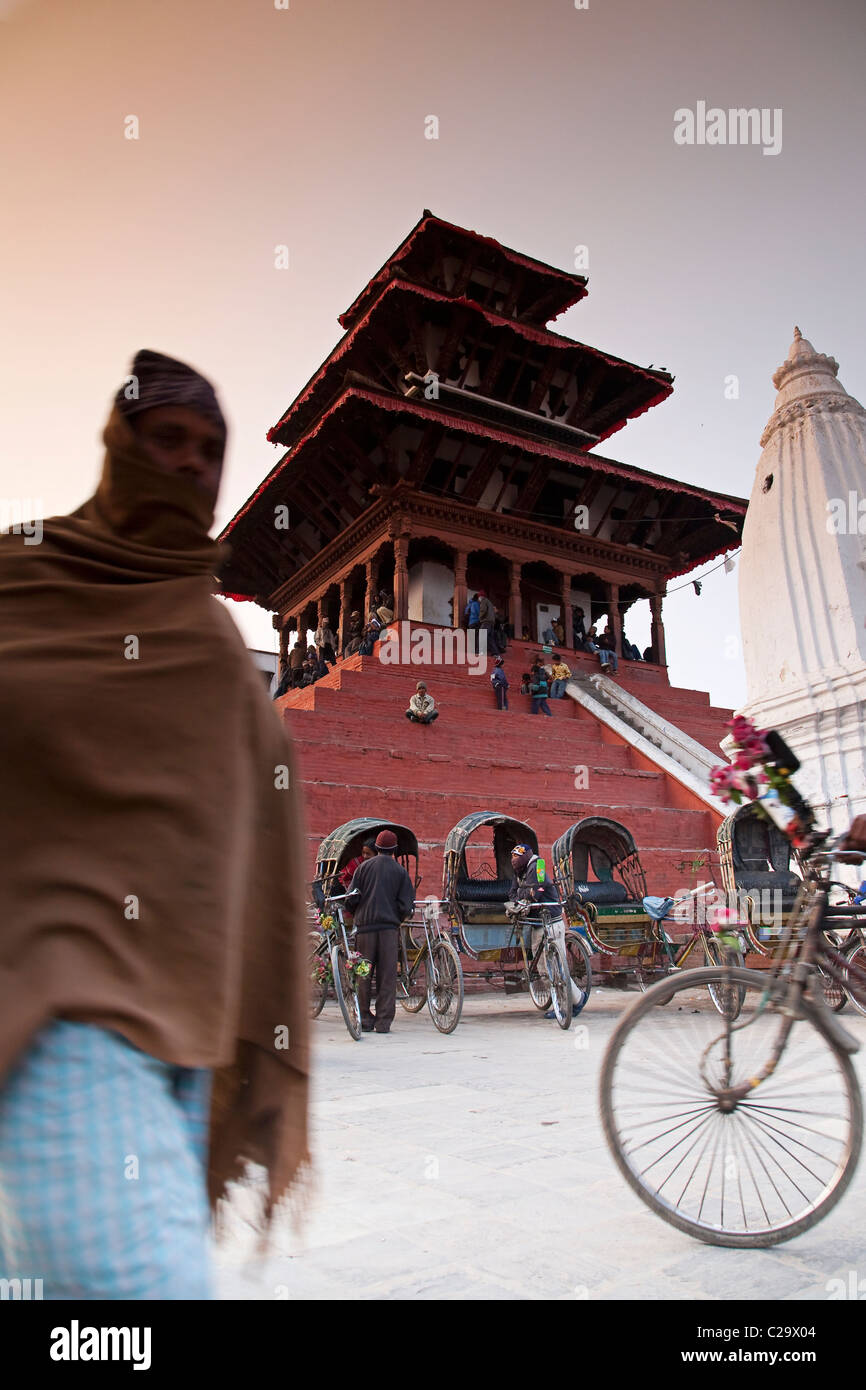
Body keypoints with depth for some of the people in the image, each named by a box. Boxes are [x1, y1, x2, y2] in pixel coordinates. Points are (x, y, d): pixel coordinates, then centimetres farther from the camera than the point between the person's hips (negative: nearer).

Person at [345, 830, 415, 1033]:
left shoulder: (364, 867, 5)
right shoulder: (400, 871, 5)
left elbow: (351, 898, 1)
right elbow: (406, 906, 0)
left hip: (365, 925, 0)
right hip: (389, 927, 0)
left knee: (364, 974, 8)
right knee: (387, 975, 4)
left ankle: (365, 1020, 11)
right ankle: (383, 1022, 4)